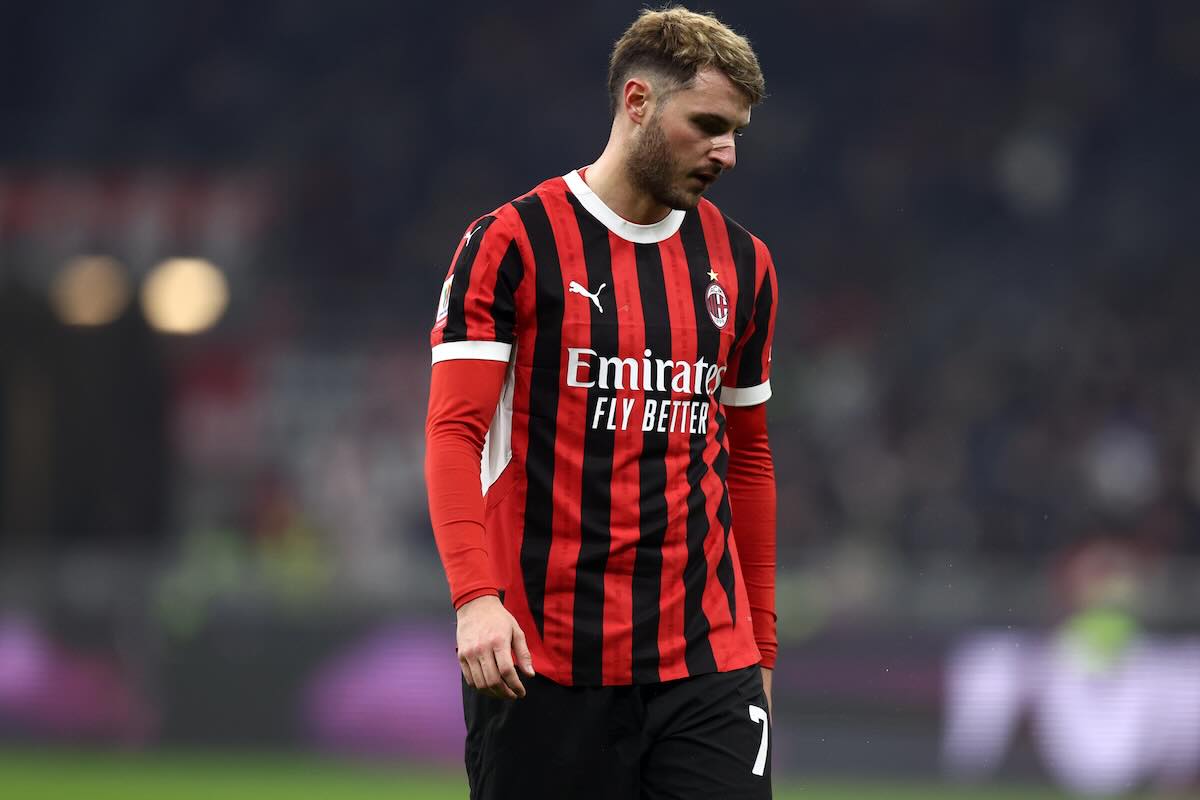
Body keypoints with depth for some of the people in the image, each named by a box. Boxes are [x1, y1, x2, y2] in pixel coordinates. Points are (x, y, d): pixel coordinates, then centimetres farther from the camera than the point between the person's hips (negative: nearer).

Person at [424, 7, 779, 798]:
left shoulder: (743, 264, 12)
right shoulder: (511, 243, -3)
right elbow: (454, 432, -8)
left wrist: (760, 642, 17)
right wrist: (476, 598, -21)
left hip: (706, 656, 4)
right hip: (542, 660, -3)